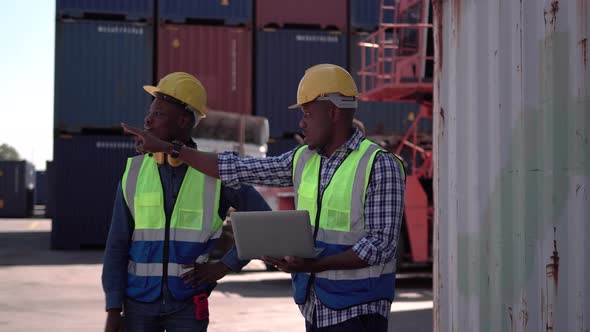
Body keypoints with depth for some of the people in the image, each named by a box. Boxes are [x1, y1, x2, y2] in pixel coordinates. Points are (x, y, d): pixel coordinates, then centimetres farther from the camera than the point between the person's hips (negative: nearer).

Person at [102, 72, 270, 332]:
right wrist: (113, 309, -3)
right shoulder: (134, 172, 1)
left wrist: (224, 266, -7)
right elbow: (117, 245, 2)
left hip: (188, 304, -2)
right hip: (139, 302, 2)